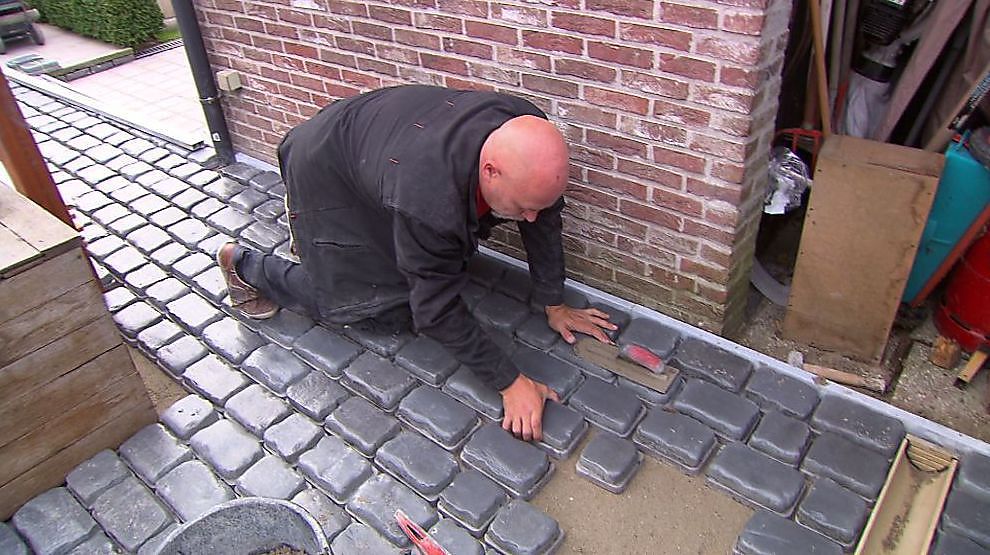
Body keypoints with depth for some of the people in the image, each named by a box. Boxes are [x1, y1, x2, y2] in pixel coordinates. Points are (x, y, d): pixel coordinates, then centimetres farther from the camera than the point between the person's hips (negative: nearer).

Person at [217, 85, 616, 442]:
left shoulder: (530, 136, -26)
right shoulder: (429, 201, -45)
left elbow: (544, 220, -11)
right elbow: (438, 311, -34)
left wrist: (555, 306, -5)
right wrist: (510, 383, -30)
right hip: (324, 169, -6)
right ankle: (243, 264, 16)